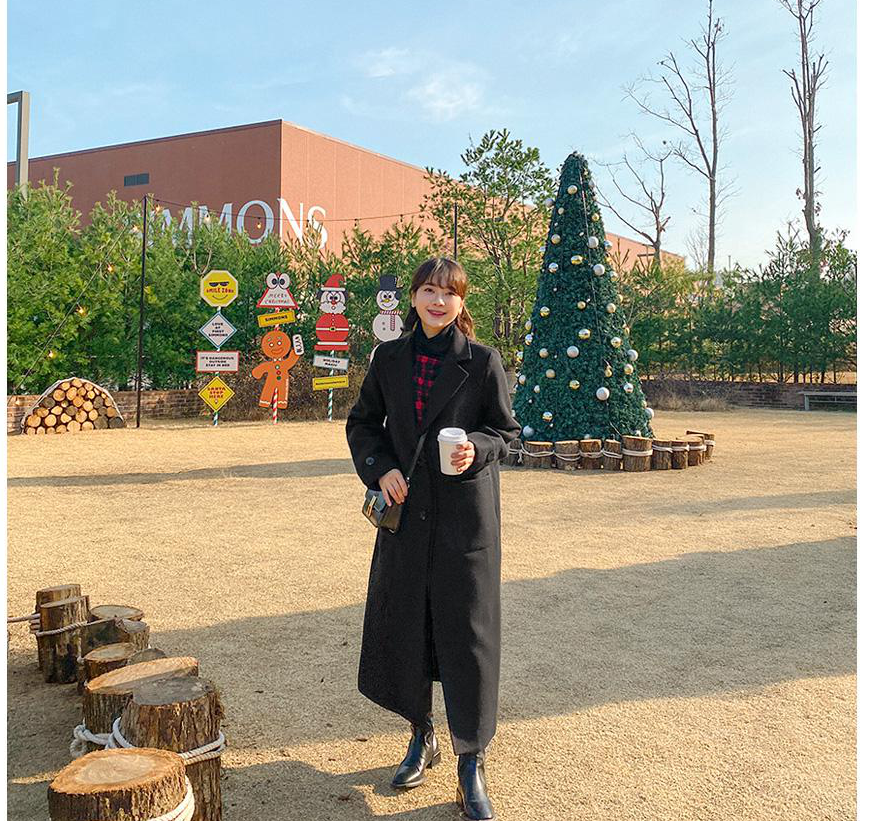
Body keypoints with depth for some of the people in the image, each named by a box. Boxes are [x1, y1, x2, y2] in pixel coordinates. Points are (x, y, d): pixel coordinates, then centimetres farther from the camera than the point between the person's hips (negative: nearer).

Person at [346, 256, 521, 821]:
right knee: (403, 626, 10)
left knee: (467, 632, -1)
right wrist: (380, 468, -4)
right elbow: (363, 423, 13)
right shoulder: (389, 357, 5)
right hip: (405, 509, 3)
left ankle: (472, 761, 15)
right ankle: (423, 738, 33)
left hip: (466, 514, -3)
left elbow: (507, 430, 3)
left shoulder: (482, 360, -3)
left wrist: (477, 450, -17)